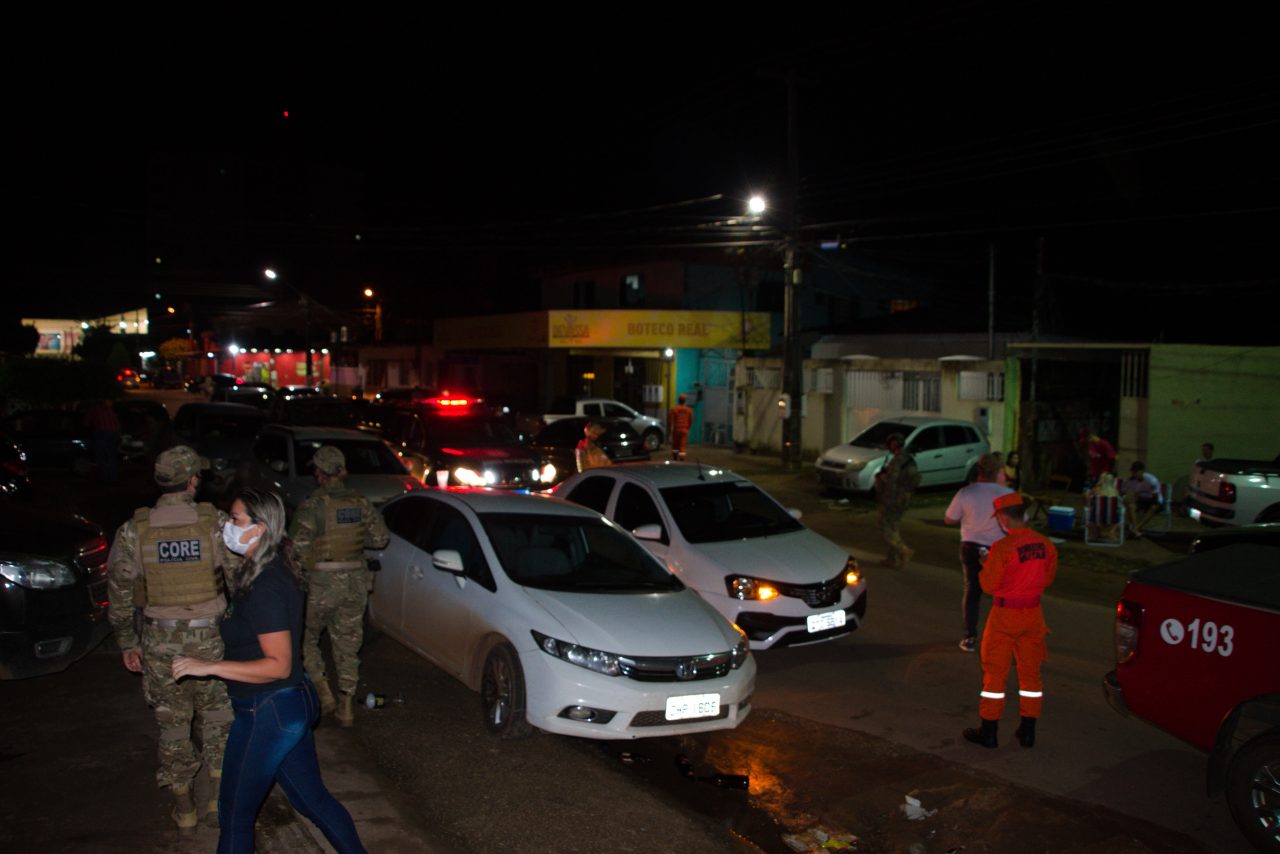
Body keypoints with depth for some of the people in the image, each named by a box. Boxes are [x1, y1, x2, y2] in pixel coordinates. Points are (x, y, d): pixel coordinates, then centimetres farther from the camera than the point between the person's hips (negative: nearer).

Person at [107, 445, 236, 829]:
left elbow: (119, 593, 0)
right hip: (210, 637, -1)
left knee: (173, 722, 14)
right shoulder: (217, 524, -11)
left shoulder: (132, 532, -5)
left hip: (160, 640, 1)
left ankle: (183, 804, 23)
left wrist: (127, 642, 10)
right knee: (217, 715, 17)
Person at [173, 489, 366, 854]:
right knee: (312, 797, 20)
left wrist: (209, 667, -25)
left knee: (235, 813, 8)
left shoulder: (265, 588, -24)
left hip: (268, 714, -9)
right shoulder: (272, 571, 5)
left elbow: (279, 665, -25)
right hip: (294, 705, 9)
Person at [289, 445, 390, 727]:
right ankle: (346, 706, 17)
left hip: (322, 584, -4)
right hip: (356, 582, 4)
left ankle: (323, 694, 12)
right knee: (348, 645, 13)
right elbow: (381, 537, 6)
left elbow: (297, 546, -18)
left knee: (306, 639, 17)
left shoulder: (313, 505, -14)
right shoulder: (361, 503, 1)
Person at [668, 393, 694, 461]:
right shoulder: (689, 410, 4)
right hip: (685, 430, 1)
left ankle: (674, 460, 10)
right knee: (682, 446, 0)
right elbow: (690, 421, 11)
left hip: (676, 430, -1)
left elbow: (670, 420, -8)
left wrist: (669, 430, -1)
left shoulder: (674, 409, -5)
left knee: (675, 445, 12)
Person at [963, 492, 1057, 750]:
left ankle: (988, 731, 13)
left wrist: (985, 567, 5)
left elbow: (988, 585, -13)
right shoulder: (1045, 544, -3)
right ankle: (1028, 731, 20)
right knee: (1030, 671, 14)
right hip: (1033, 613, 5)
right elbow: (1047, 578, 10)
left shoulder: (1002, 547, -20)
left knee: (995, 673, 6)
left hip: (1005, 615, -5)